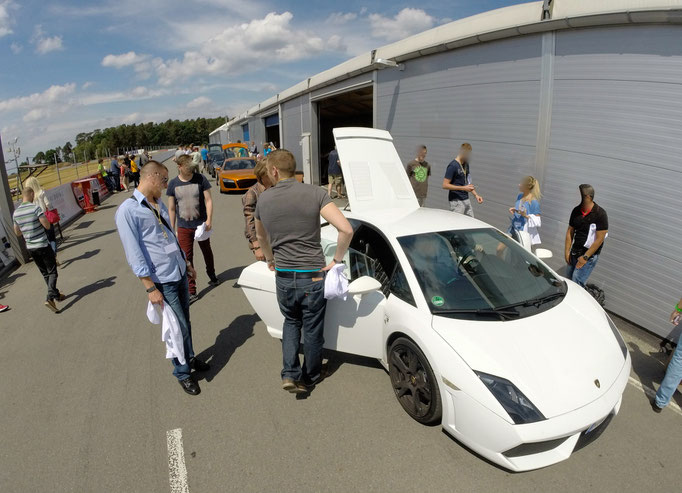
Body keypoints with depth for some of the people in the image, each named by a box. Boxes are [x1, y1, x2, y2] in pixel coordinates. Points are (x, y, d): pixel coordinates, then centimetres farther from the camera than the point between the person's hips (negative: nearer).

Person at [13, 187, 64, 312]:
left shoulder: (16, 213, 5)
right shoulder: (35, 208, -15)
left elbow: (17, 233, 13)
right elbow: (47, 225, -17)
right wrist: (44, 217, 1)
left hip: (30, 247, 6)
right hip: (43, 245, -6)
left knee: (44, 273, 17)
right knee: (52, 272, 0)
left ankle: (56, 295, 27)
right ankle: (50, 298, -15)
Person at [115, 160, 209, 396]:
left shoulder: (159, 204, 10)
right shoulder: (127, 211, -15)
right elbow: (134, 254, -16)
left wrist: (186, 263, 23)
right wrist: (150, 288, -16)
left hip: (179, 273, 7)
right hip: (162, 281, -7)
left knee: (185, 322, 19)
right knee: (179, 327, 3)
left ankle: (189, 358, 40)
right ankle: (182, 373, 23)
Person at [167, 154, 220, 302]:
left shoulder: (200, 179, -6)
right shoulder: (173, 184, -2)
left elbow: (208, 200, -5)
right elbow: (172, 208, 4)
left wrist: (209, 219, -17)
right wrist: (171, 229, 5)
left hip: (201, 224, 0)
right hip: (183, 227, 0)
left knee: (207, 251, 19)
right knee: (187, 258, 0)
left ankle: (212, 276, 45)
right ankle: (191, 291, 8)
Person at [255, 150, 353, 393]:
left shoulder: (263, 199, -1)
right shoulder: (314, 193, -12)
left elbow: (261, 236, 16)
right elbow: (346, 229, -20)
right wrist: (337, 260, -6)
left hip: (283, 276, 3)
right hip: (313, 276, -2)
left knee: (291, 322, 27)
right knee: (312, 330, 17)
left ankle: (290, 374, 17)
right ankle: (310, 377, 36)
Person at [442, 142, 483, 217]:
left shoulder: (466, 164, 12)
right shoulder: (453, 166, -14)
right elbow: (445, 185, -18)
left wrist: (476, 195, 10)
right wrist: (463, 188, -21)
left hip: (466, 200, 8)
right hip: (456, 201, -8)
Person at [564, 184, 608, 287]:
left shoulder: (600, 214, -15)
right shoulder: (576, 211, 2)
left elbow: (599, 239, -16)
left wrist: (585, 257, -16)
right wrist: (567, 251, 3)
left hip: (590, 254, -6)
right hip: (574, 252, 6)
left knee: (576, 283, -12)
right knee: (568, 280, 12)